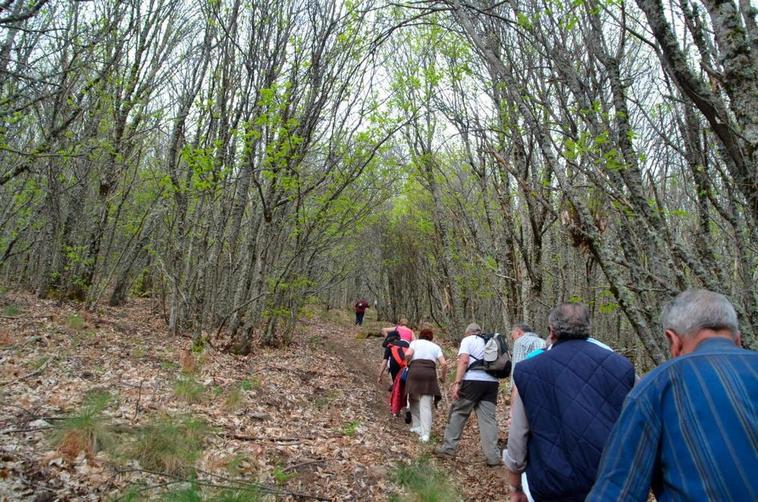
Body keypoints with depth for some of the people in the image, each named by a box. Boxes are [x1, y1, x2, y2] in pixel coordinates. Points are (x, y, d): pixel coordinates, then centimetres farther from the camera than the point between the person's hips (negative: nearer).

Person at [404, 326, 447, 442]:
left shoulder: (415, 342, 17)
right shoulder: (436, 346, 21)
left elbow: (408, 354, -3)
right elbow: (444, 364, 9)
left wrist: (407, 363, 16)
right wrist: (443, 376, 24)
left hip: (415, 371, -1)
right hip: (430, 373, 1)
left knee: (414, 401, 18)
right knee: (426, 405, -3)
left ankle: (416, 426, 18)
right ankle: (425, 434, -11)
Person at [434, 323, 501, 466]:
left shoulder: (468, 340, 7)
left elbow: (464, 360, -8)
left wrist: (456, 382, -13)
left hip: (473, 380, -5)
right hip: (491, 382, 5)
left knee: (457, 413, 6)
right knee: (488, 418, 5)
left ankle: (448, 448, 11)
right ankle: (493, 457, 3)